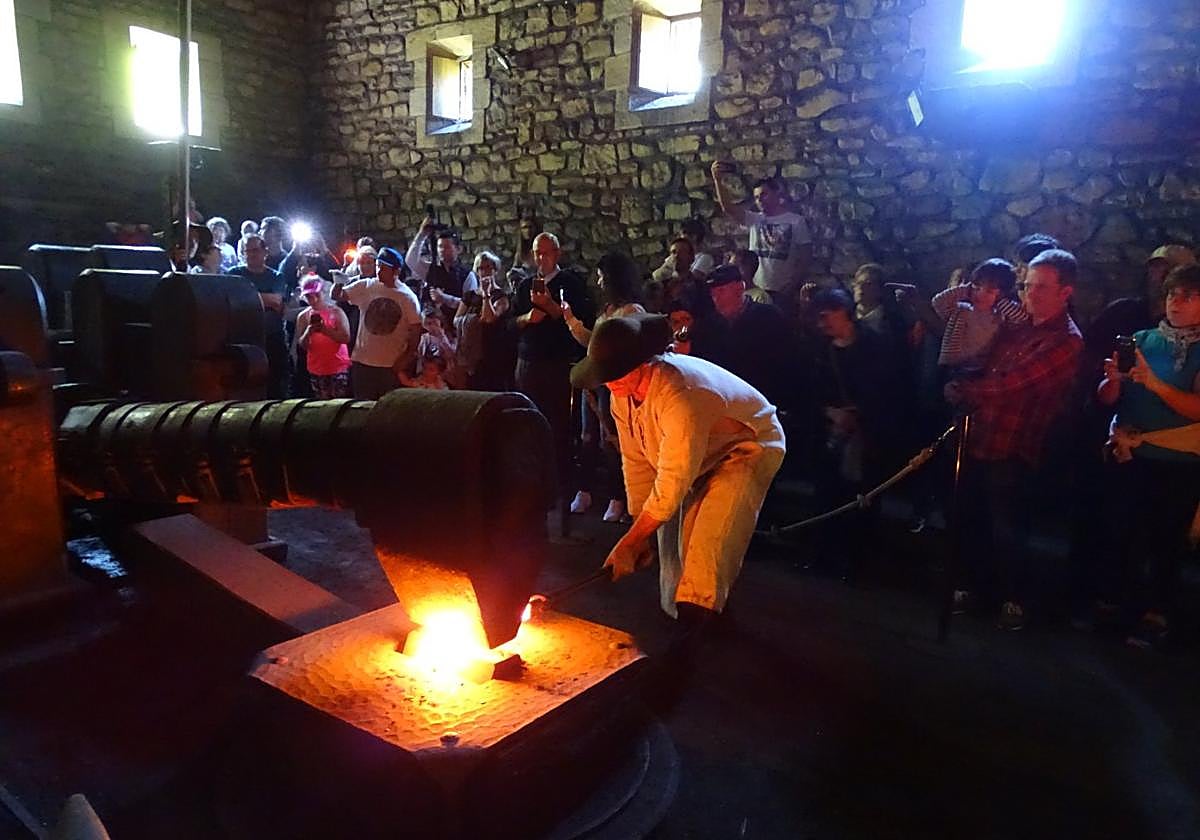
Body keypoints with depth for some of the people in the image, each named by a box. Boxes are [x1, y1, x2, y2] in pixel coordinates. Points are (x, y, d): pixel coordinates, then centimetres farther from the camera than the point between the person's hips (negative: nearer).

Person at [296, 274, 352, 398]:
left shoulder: (336, 312, -2)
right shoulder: (303, 317, 5)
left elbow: (346, 338, -11)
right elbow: (301, 345, 3)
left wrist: (325, 330, -22)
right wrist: (308, 332, -16)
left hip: (339, 367, -3)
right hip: (316, 370, 3)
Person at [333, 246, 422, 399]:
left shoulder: (408, 297, -3)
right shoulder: (366, 286, 2)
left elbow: (415, 329, -1)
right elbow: (337, 296, 3)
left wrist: (408, 357, -6)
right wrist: (338, 283, -18)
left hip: (393, 365, -2)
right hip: (362, 362, 2)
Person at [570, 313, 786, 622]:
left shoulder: (681, 397, -40)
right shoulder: (623, 393, -14)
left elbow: (673, 482, -35)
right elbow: (637, 461, -8)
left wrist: (629, 543, -27)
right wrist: (640, 533, -7)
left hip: (748, 447, -7)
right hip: (704, 453, 8)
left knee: (709, 545, -23)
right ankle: (673, 612, 25)